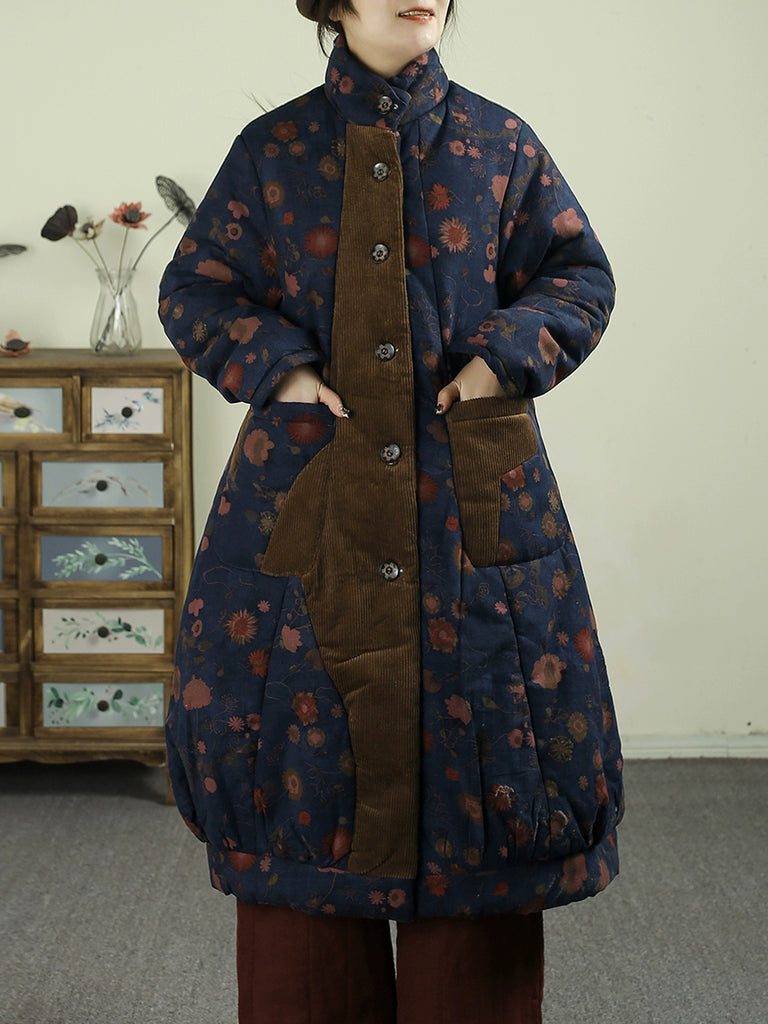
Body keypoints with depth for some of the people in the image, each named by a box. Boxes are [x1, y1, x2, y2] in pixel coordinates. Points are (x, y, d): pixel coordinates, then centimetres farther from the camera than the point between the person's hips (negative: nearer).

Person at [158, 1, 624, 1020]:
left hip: (474, 503, 0)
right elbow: (193, 288, 10)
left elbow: (581, 277, 11)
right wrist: (278, 367, -6)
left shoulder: (500, 143, 7)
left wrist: (503, 360, -5)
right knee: (309, 747, 4)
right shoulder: (273, 148, 7)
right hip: (310, 495, 0)